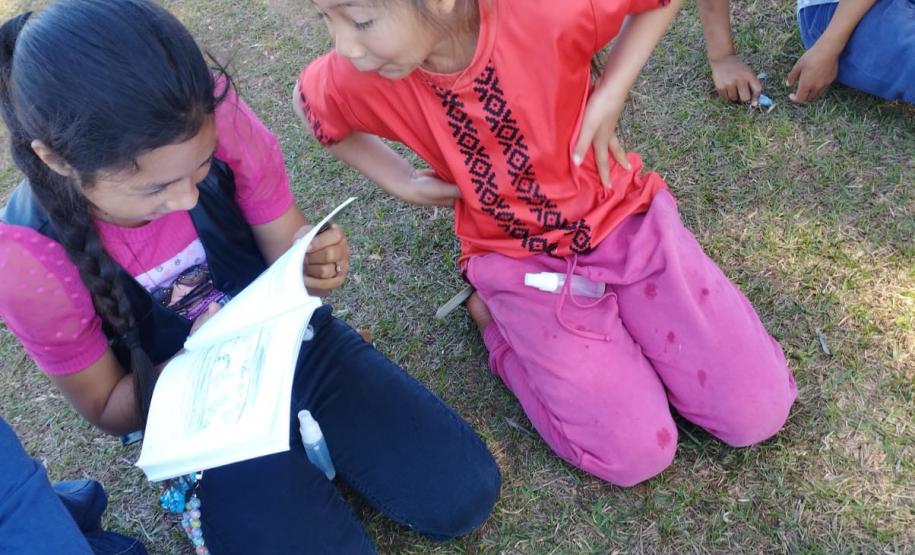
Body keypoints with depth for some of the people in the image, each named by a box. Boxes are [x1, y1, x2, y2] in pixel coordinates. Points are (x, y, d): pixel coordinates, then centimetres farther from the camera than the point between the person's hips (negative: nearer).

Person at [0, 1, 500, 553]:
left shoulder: (219, 119, -23)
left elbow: (288, 244, -7)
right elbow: (109, 409, -10)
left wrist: (313, 263, -32)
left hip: (298, 344, 2)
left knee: (463, 496, -5)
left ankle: (307, 434, 15)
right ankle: (213, 492, 11)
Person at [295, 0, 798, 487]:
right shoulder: (358, 79, -19)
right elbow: (309, 102, 6)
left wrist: (609, 98, -17)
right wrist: (400, 182, -3)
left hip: (623, 218, 1)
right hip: (520, 262, 0)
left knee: (758, 414, -3)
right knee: (637, 455, -9)